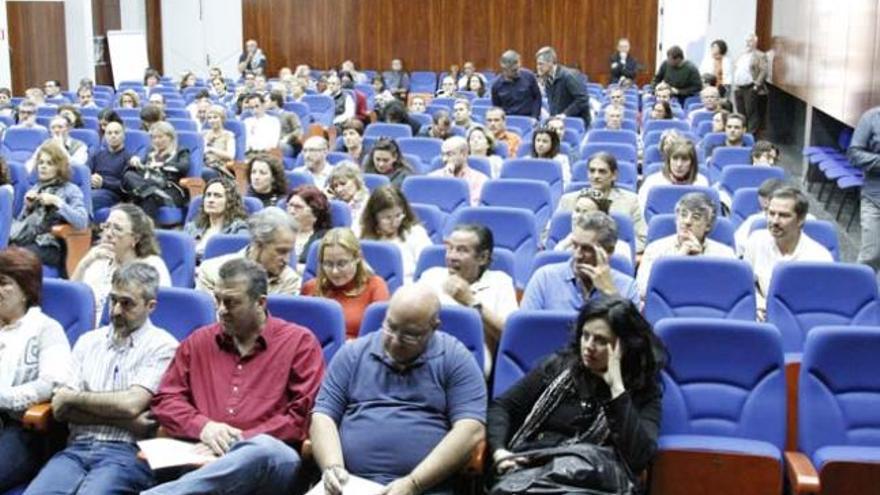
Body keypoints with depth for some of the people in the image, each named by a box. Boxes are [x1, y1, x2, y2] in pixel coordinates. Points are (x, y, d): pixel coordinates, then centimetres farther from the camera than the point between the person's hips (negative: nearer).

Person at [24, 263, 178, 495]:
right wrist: (122, 420, -4)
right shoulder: (88, 341, 18)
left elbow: (131, 404, -10)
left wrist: (73, 398, 3)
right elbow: (61, 410, 9)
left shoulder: (162, 346, 2)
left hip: (127, 453, -4)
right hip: (77, 448, 4)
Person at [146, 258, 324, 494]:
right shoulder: (198, 342, 22)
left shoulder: (299, 342, 10)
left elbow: (304, 415, 2)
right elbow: (165, 400, 19)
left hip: (266, 457, -1)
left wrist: (243, 440, -7)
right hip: (202, 456, 1)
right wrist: (203, 426, -3)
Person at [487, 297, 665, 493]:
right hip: (530, 468, 2)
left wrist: (617, 388, -9)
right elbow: (501, 406, 19)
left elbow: (640, 458, -10)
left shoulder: (644, 390, 7)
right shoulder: (557, 366, 16)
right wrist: (498, 451, 0)